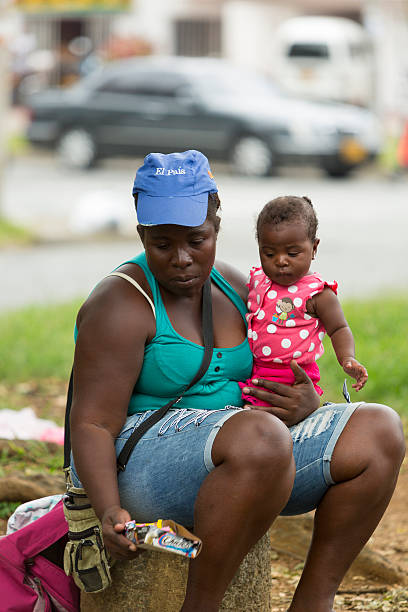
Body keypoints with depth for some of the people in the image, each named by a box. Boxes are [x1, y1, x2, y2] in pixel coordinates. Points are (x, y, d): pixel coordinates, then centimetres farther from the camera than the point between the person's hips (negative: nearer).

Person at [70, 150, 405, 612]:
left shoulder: (233, 289, 10)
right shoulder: (123, 304, -12)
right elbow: (92, 425, -17)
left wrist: (306, 404, -6)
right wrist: (110, 512, -33)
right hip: (140, 463, -8)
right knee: (261, 436, -38)